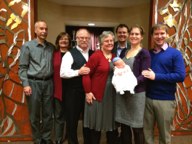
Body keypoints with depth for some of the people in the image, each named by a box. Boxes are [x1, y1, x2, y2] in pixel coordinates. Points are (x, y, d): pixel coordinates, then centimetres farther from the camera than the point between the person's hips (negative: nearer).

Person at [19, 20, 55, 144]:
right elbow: (22, 67, -3)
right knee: (35, 114, 9)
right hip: (34, 83, -3)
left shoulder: (51, 47, 9)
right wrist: (26, 84, -11)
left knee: (48, 113, 11)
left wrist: (53, 80, 5)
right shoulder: (27, 46, -1)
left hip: (48, 83, 3)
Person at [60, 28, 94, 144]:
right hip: (74, 93, -4)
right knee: (72, 120, 10)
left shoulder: (93, 54, 9)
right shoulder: (70, 54, -6)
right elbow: (63, 73, -16)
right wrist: (78, 72, -24)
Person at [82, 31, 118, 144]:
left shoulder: (115, 57, 8)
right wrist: (88, 92, -15)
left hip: (112, 94, 6)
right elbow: (86, 75, -12)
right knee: (96, 122, 10)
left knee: (111, 122, 16)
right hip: (97, 94, -5)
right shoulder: (96, 56, -11)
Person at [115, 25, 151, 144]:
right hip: (122, 92, 6)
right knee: (124, 126, 13)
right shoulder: (125, 52, 13)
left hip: (136, 93, -5)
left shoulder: (144, 53, -5)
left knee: (137, 127, 5)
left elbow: (144, 75, -12)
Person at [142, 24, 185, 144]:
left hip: (166, 100, -3)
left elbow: (181, 76, -15)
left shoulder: (175, 53, -4)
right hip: (147, 98, 4)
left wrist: (156, 76, -18)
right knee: (147, 133, 15)